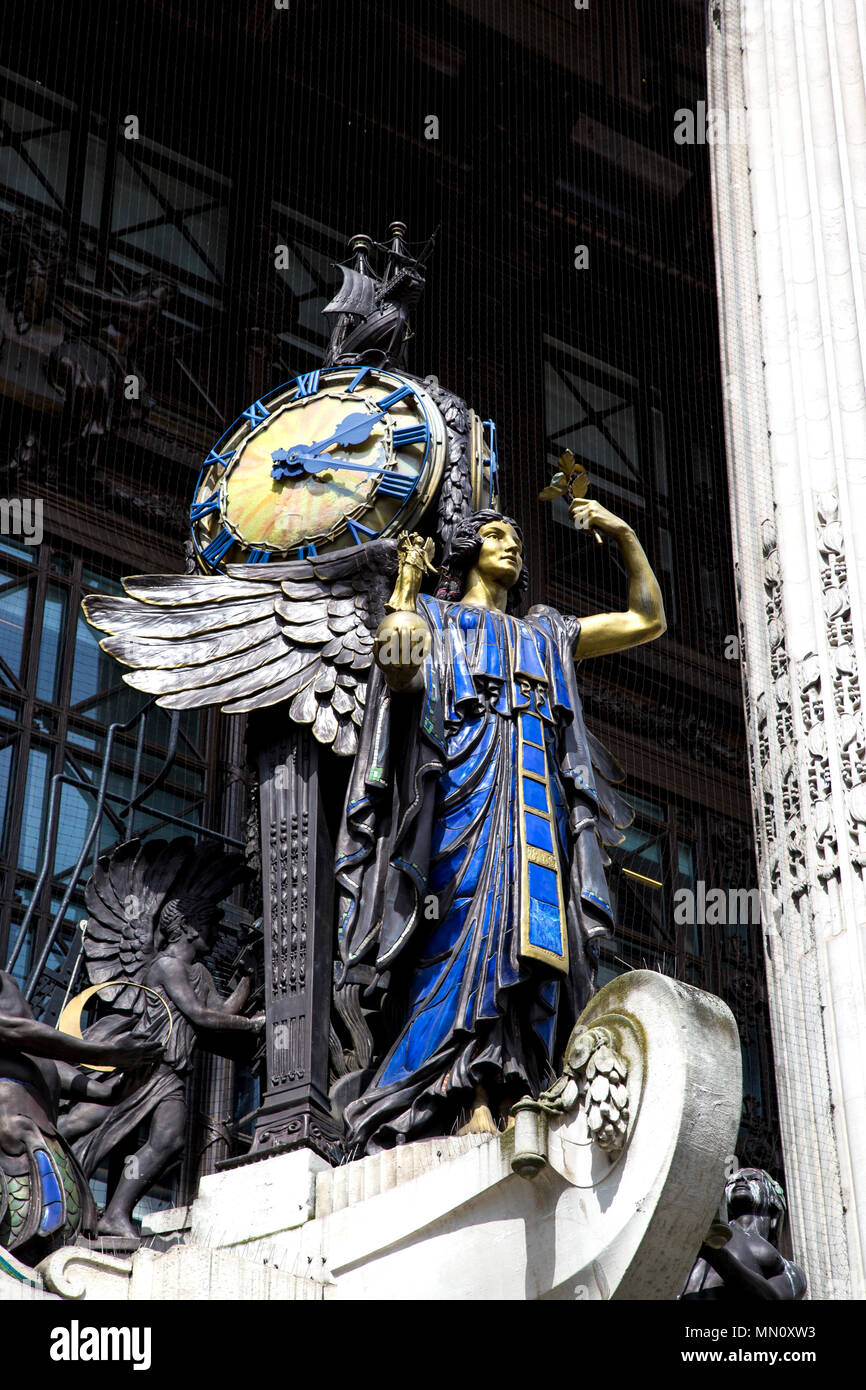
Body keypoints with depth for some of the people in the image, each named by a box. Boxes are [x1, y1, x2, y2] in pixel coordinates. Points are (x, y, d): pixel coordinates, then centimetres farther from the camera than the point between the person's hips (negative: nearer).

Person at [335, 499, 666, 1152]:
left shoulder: (547, 634, 33)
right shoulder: (432, 618, 21)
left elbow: (646, 621, 32)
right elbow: (397, 676, -1)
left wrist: (624, 534, 26)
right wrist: (399, 647, -25)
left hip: (540, 796, 5)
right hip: (466, 781, -5)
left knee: (529, 941, -13)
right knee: (471, 933, -22)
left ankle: (505, 1095, -23)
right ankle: (477, 1105, -32)